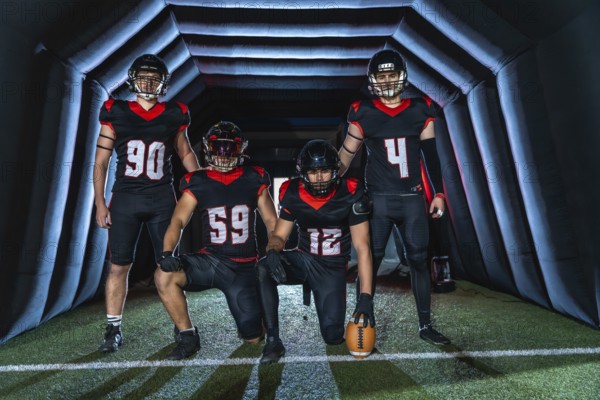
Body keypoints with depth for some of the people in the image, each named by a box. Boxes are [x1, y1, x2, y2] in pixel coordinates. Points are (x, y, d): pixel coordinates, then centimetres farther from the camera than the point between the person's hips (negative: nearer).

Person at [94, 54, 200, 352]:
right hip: (125, 199, 0)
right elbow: (101, 161, 6)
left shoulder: (173, 115, 6)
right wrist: (100, 203, 2)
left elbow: (185, 152, 17)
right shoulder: (116, 113, 4)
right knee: (119, 266, 5)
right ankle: (113, 329, 19)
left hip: (162, 200, 0)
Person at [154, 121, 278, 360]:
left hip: (244, 268, 0)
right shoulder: (197, 183, 0)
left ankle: (260, 314, 37)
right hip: (210, 260, 1)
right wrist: (167, 253, -28)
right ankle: (188, 337, -4)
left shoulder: (254, 181, 0)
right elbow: (178, 220, -10)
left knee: (254, 338, -1)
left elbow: (272, 222, 5)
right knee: (164, 277, -27)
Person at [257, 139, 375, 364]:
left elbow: (362, 248, -17)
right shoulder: (292, 194, -11)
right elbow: (279, 235, -2)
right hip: (304, 259, 2)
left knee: (333, 337, -8)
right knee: (262, 269, -29)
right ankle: (273, 341, -15)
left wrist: (365, 297, -24)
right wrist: (272, 251, -28)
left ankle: (332, 306, 28)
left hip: (333, 268, -1)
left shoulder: (350, 195, -18)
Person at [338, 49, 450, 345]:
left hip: (412, 198, 2)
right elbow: (347, 153, 7)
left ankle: (425, 326, 21)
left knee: (419, 260, 7)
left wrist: (438, 192, 8)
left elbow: (431, 155, 10)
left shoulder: (420, 110, 6)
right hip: (378, 199, -2)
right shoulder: (364, 114, 0)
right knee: (371, 260, 3)